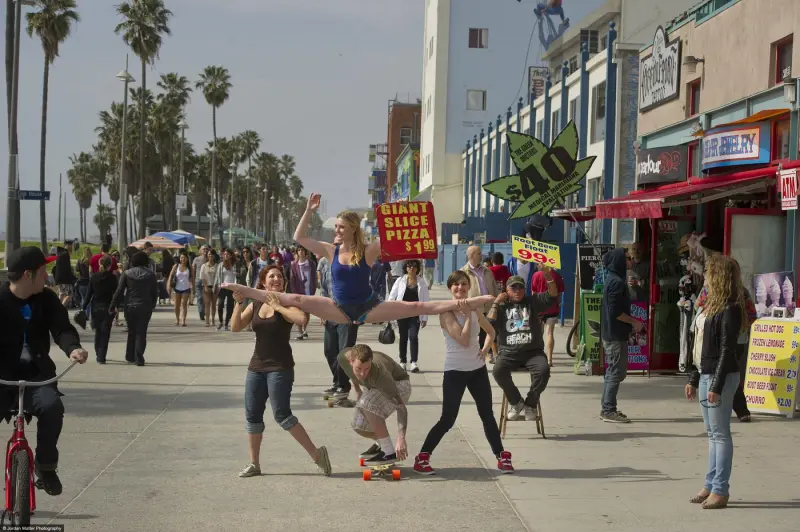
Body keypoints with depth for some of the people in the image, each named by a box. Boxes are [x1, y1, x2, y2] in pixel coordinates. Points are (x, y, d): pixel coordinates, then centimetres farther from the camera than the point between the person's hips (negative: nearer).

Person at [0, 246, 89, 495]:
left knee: (52, 406, -28)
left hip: (36, 373, 2)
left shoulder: (46, 299, 2)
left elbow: (61, 327, -8)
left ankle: (45, 464, -8)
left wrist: (73, 347, -31)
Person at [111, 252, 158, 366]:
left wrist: (113, 305, 2)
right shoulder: (151, 274, -1)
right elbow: (154, 292, 3)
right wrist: (152, 305, 13)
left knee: (131, 332, 15)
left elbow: (119, 291, -3)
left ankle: (130, 357, 20)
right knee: (141, 333, 4)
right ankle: (139, 359, -3)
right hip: (145, 307, -1)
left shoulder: (127, 273, -2)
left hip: (130, 306, 1)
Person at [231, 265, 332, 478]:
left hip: (280, 367, -6)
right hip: (257, 366, 6)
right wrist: (238, 302, -10)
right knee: (252, 414, 6)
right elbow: (236, 327, 1)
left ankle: (316, 453, -4)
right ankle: (254, 464, 15)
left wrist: (278, 307, -20)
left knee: (281, 414, -12)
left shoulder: (286, 303, -5)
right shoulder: (255, 305, 10)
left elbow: (301, 318, -27)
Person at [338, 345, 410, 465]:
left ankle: (389, 452, -24)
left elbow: (400, 406, -40)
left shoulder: (379, 373, -42)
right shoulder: (343, 357, -27)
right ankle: (380, 444, 25)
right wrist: (357, 390, 7)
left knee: (367, 403, -34)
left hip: (399, 385, -6)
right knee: (358, 426, -8)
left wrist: (401, 438, -48)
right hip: (378, 387, 6)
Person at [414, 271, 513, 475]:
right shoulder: (447, 312, -13)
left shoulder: (474, 309, 6)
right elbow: (463, 340, -24)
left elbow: (490, 332, 22)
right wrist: (468, 316, -18)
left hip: (478, 369, 6)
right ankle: (422, 458, 3)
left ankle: (501, 457, 19)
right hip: (455, 371, -6)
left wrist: (485, 350, 5)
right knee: (448, 419, -6)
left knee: (487, 415, 11)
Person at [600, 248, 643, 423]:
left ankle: (607, 409, 20)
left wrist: (631, 323, 17)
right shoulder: (617, 282, -17)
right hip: (616, 335, -10)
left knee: (613, 371, 15)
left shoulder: (612, 279, 14)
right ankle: (609, 411, -2)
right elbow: (615, 311, -22)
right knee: (616, 372, -5)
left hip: (610, 334, 10)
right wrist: (634, 322, -11)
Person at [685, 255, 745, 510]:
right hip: (705, 375, 9)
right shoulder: (710, 304, 14)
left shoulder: (730, 310, -15)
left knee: (720, 434, -5)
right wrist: (694, 379, 18)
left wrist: (717, 386, -20)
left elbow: (726, 351, -18)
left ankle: (720, 491, -1)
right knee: (712, 433, 13)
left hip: (721, 376, -9)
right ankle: (711, 485, 19)